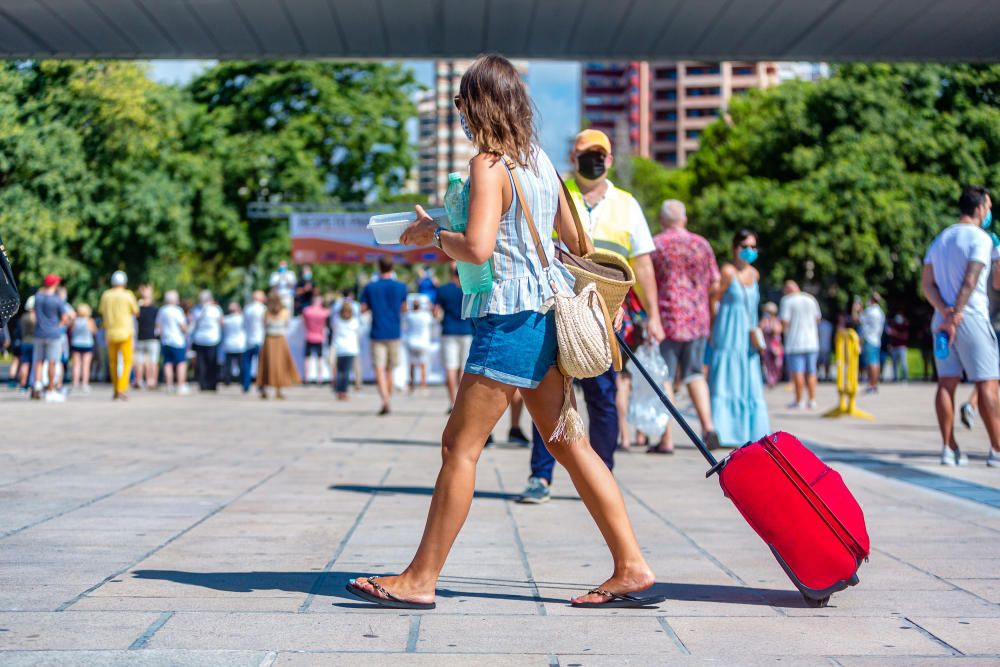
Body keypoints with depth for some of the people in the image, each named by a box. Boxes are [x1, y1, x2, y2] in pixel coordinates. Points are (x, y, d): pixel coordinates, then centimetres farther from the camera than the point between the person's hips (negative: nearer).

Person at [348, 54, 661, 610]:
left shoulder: (488, 164, -11)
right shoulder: (538, 159, 13)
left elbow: (477, 247, -23)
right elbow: (575, 238, 22)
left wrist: (432, 234, -5)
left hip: (511, 316, -9)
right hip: (548, 311, 9)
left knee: (460, 446, -4)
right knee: (568, 443, 11)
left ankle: (420, 579, 0)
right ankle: (631, 567, 11)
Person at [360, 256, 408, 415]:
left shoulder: (370, 287, -3)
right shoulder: (401, 287, -2)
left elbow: (363, 309, 0)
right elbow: (403, 307, 9)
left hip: (377, 333, -2)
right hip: (394, 332, 2)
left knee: (379, 369, -5)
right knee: (390, 369, 15)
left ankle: (385, 401, -21)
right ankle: (388, 398, 23)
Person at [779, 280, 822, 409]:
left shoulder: (787, 300, -5)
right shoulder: (811, 299, 10)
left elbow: (784, 321, -13)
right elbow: (818, 318, 15)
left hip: (795, 342, -5)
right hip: (812, 342, 5)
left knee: (797, 372, -5)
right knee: (811, 372, 9)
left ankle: (799, 400, -7)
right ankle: (812, 400, 6)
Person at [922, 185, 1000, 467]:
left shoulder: (940, 239, 15)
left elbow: (927, 283, 6)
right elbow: (970, 282, -18)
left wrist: (945, 311, -6)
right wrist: (956, 317, -18)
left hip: (942, 318, 7)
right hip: (971, 318, -7)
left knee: (947, 383, 5)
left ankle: (949, 448, 3)